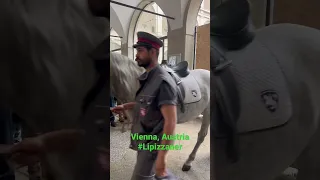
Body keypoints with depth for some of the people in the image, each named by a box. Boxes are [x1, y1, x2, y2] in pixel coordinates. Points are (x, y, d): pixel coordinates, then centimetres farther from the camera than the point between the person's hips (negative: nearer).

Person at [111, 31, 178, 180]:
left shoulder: (162, 81, -26)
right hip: (144, 139, 9)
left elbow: (171, 121, -27)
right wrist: (125, 106, 7)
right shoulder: (148, 77, 3)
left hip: (152, 143, -8)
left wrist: (162, 156, -25)